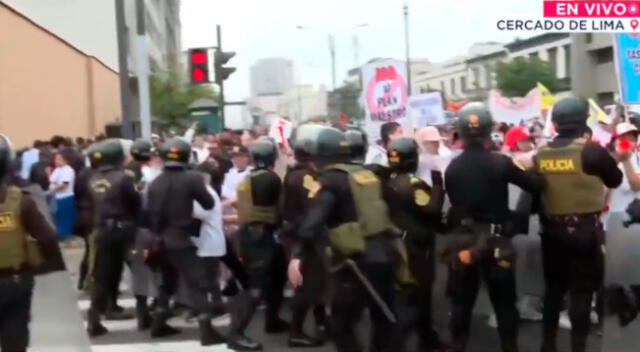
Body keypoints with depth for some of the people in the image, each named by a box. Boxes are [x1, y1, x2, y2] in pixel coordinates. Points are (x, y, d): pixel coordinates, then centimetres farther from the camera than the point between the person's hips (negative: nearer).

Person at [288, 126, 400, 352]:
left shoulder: (332, 180, -9)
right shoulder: (366, 174, 13)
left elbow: (314, 220, -22)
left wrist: (298, 256, -28)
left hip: (357, 260, -7)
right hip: (383, 253, 7)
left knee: (342, 325, 4)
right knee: (384, 318, 19)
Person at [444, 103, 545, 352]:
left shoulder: (452, 167, -3)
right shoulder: (501, 163, -12)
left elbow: (453, 202, 5)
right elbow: (537, 186, -7)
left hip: (462, 240, 2)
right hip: (496, 240, -2)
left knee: (461, 302, 13)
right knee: (504, 302, 12)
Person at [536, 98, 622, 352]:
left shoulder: (541, 154, 1)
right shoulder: (591, 150, -12)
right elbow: (615, 180, 1)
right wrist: (607, 160, 16)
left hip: (551, 229, 5)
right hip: (584, 229, -4)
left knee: (554, 287, 16)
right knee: (582, 290, 3)